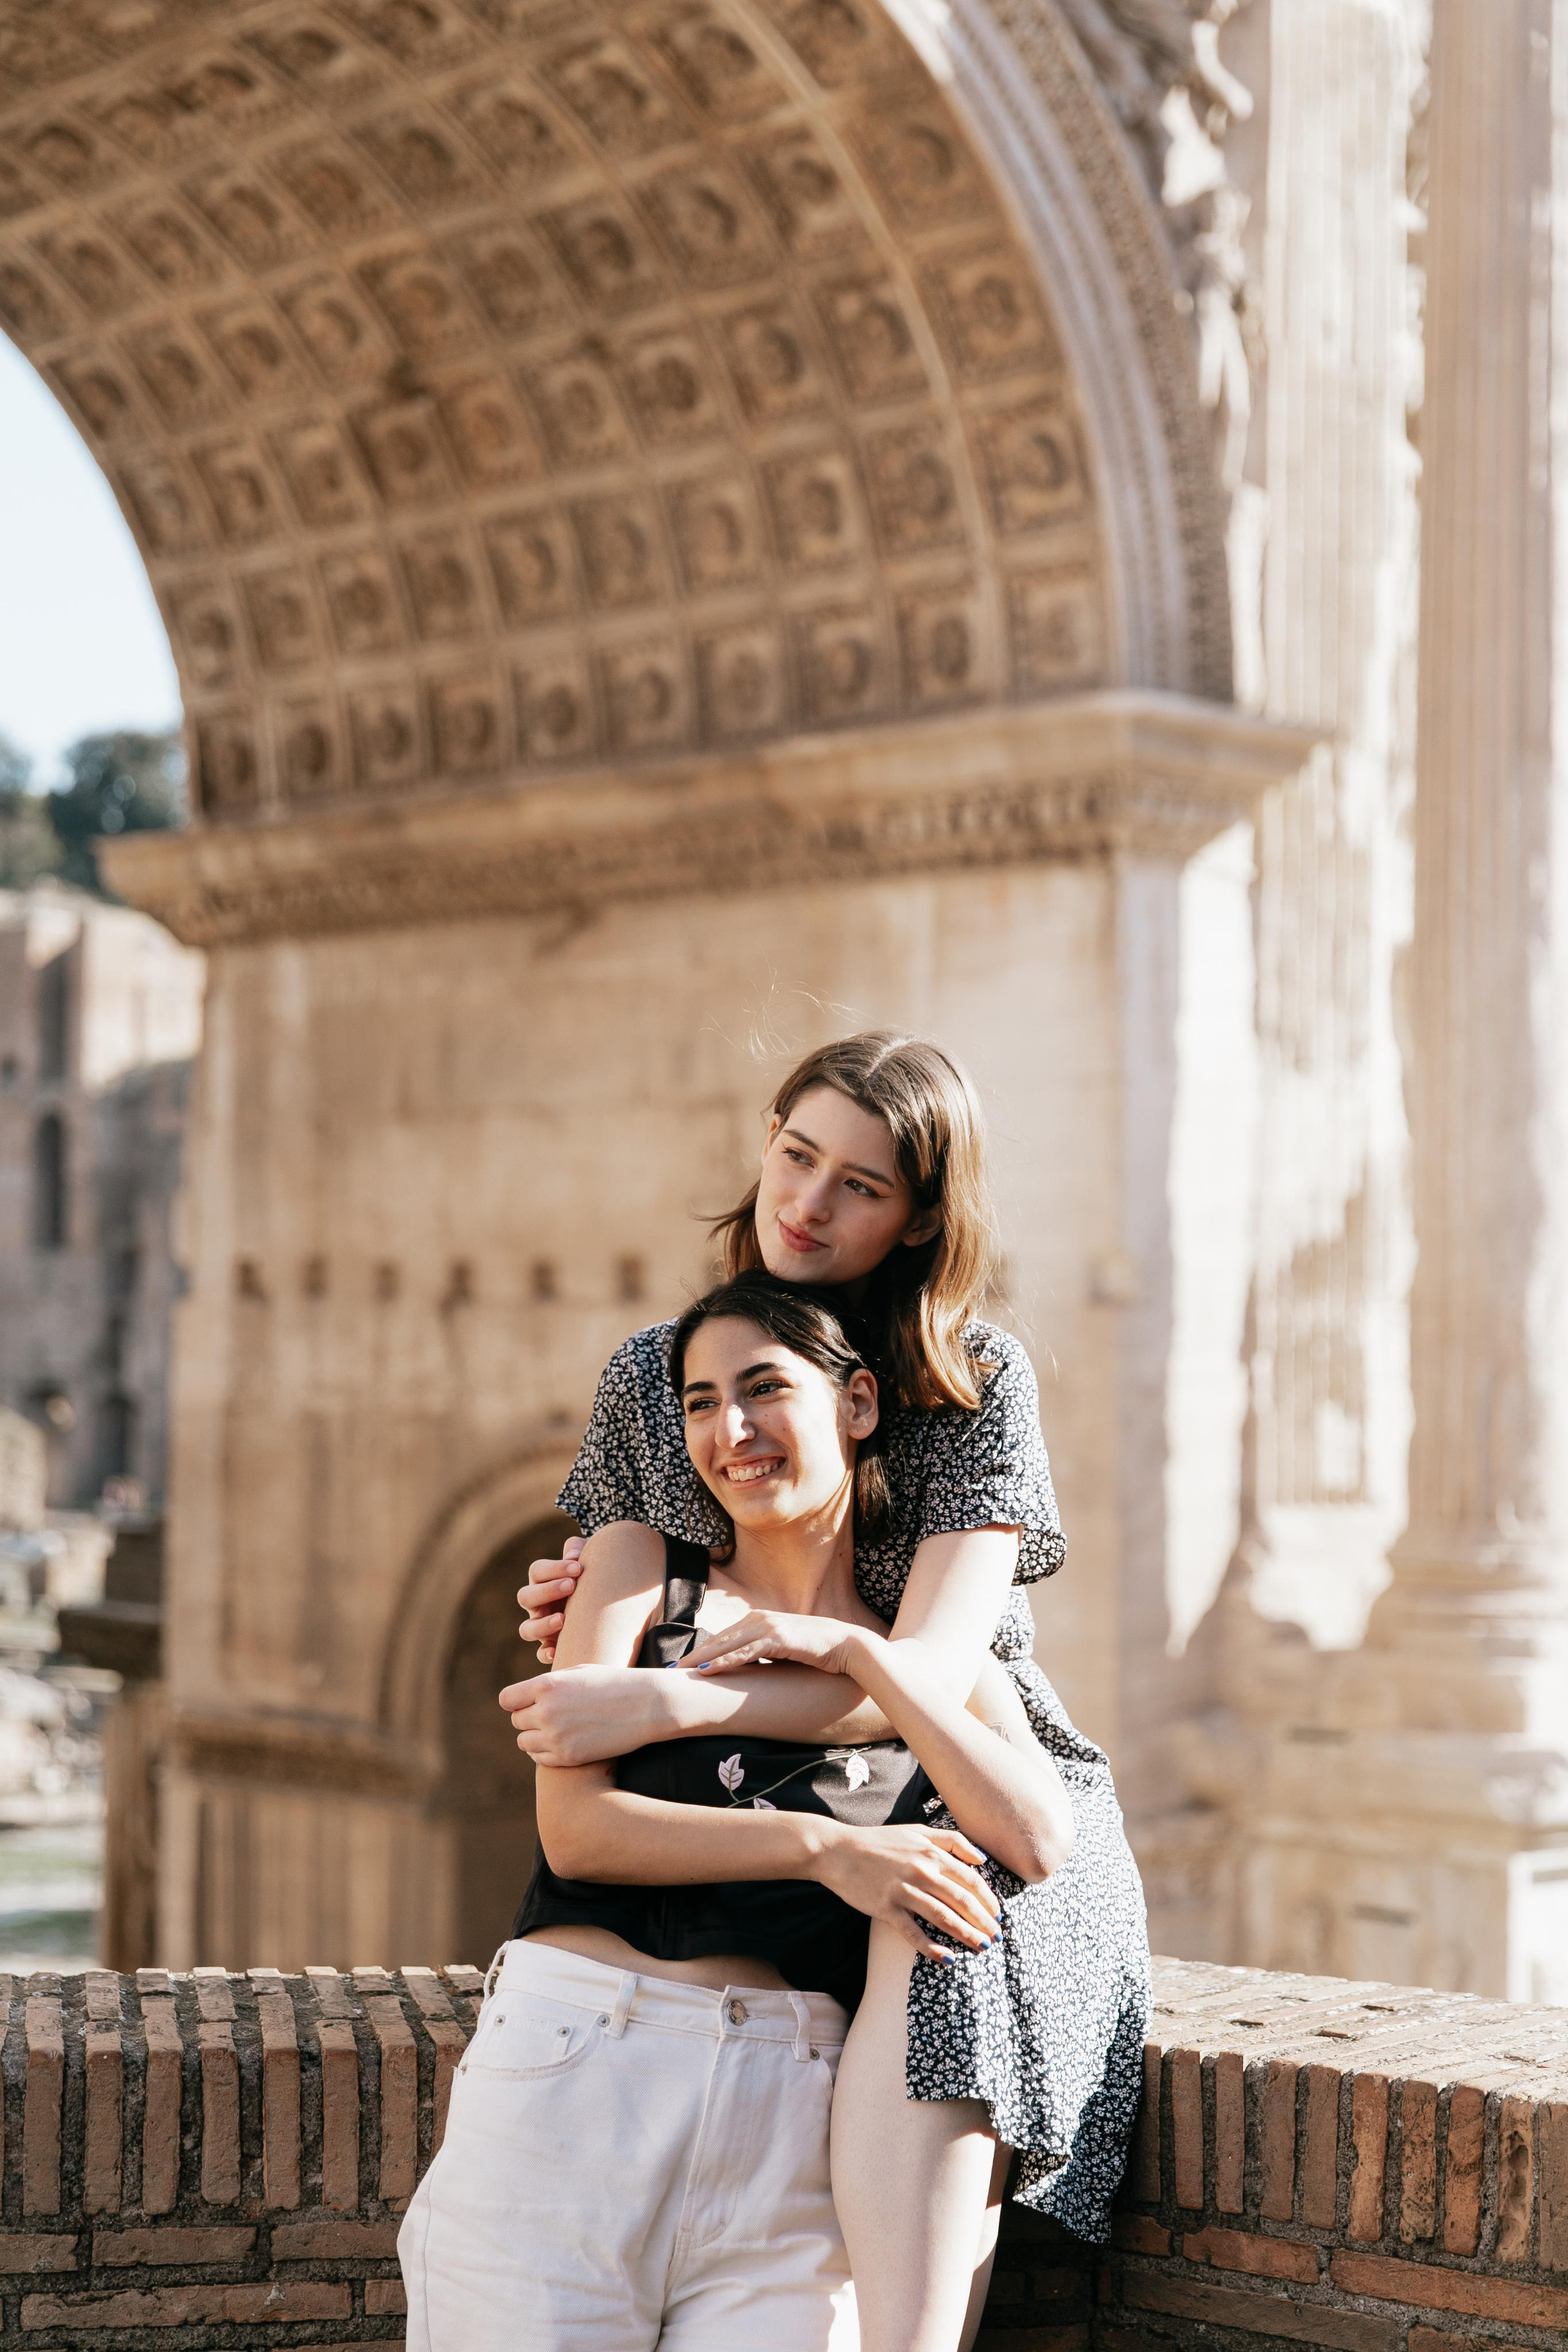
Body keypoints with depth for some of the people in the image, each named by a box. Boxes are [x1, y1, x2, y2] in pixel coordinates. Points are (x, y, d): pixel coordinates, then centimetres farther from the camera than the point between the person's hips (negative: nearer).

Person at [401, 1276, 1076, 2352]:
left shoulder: (934, 1654, 14)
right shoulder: (644, 1581, 11)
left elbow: (1042, 1843, -4)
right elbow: (577, 1826, -2)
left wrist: (858, 1652, -5)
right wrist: (824, 1847, -11)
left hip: (785, 2139, 1)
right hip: (574, 2071, -1)